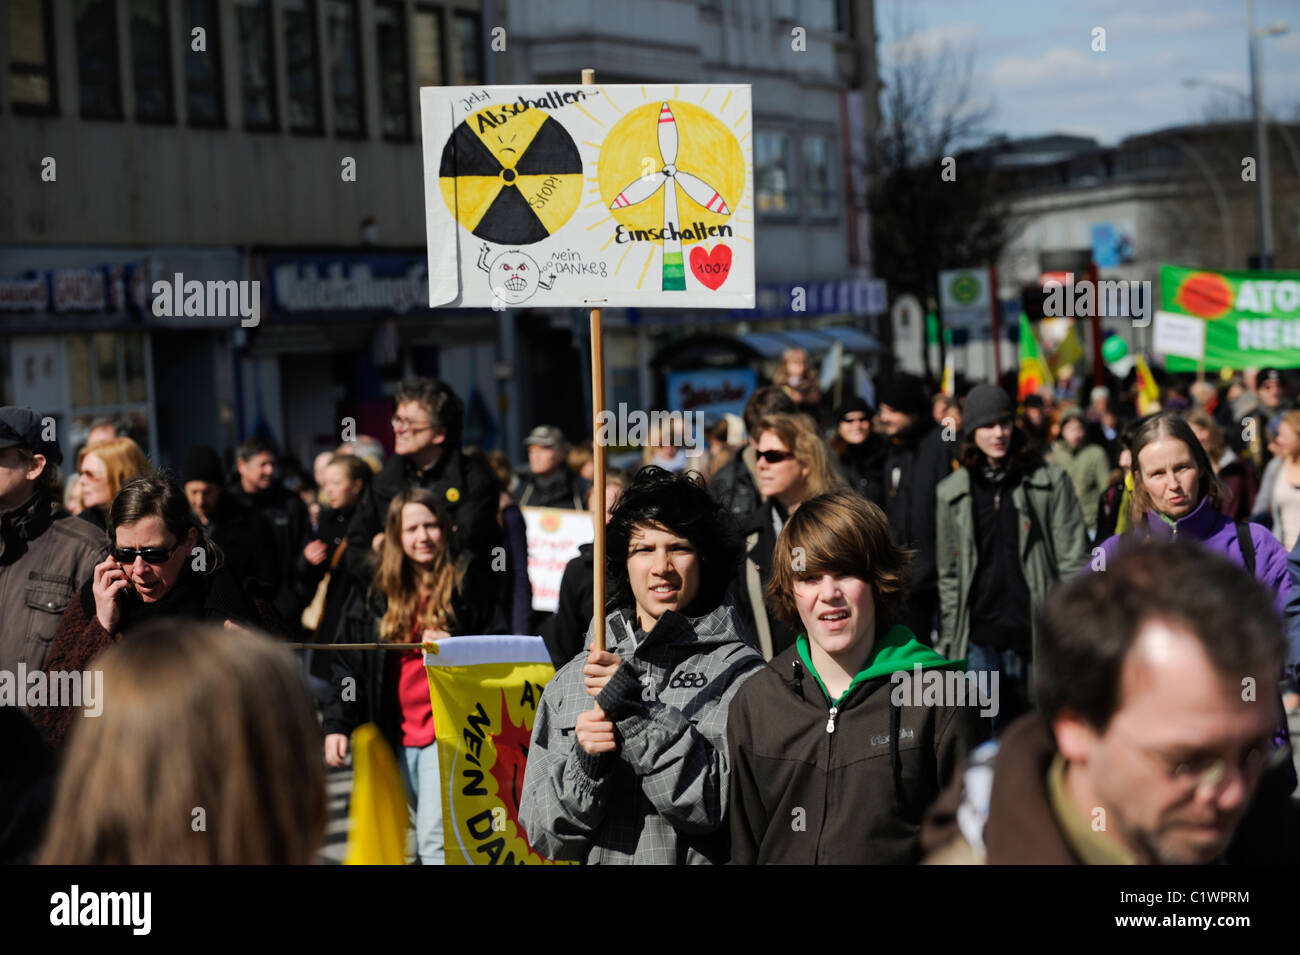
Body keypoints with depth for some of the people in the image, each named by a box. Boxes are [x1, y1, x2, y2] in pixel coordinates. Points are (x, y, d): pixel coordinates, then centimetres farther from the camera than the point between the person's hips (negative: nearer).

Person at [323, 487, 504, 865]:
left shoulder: (470, 579, -3)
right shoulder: (377, 589, 7)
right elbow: (348, 661, 8)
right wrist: (337, 724, 1)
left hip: (449, 726, -5)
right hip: (397, 731, 5)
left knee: (435, 839, -14)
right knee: (422, 834, 12)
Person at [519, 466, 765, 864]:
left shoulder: (739, 674, -5)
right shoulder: (572, 679, 6)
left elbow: (722, 806, -16)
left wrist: (639, 713, -19)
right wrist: (584, 764, -14)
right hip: (597, 858, 2)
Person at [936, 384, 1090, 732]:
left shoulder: (1050, 482, 3)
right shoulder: (952, 492, 9)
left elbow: (1073, 561, 0)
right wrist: (949, 640, 10)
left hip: (1034, 634, -1)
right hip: (978, 638, 2)